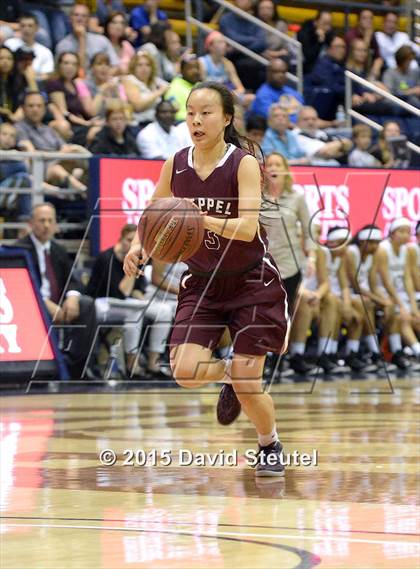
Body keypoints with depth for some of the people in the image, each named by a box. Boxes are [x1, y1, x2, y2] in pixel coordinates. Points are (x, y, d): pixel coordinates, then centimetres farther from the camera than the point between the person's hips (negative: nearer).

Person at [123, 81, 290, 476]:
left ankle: (270, 446, 25)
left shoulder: (244, 164, -17)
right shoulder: (175, 166, -4)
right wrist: (137, 247, -7)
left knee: (247, 384, -5)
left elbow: (247, 228, -27)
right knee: (185, 371, -15)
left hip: (250, 283, -4)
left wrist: (201, 218, -41)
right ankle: (230, 374, 21)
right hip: (202, 282, 4)